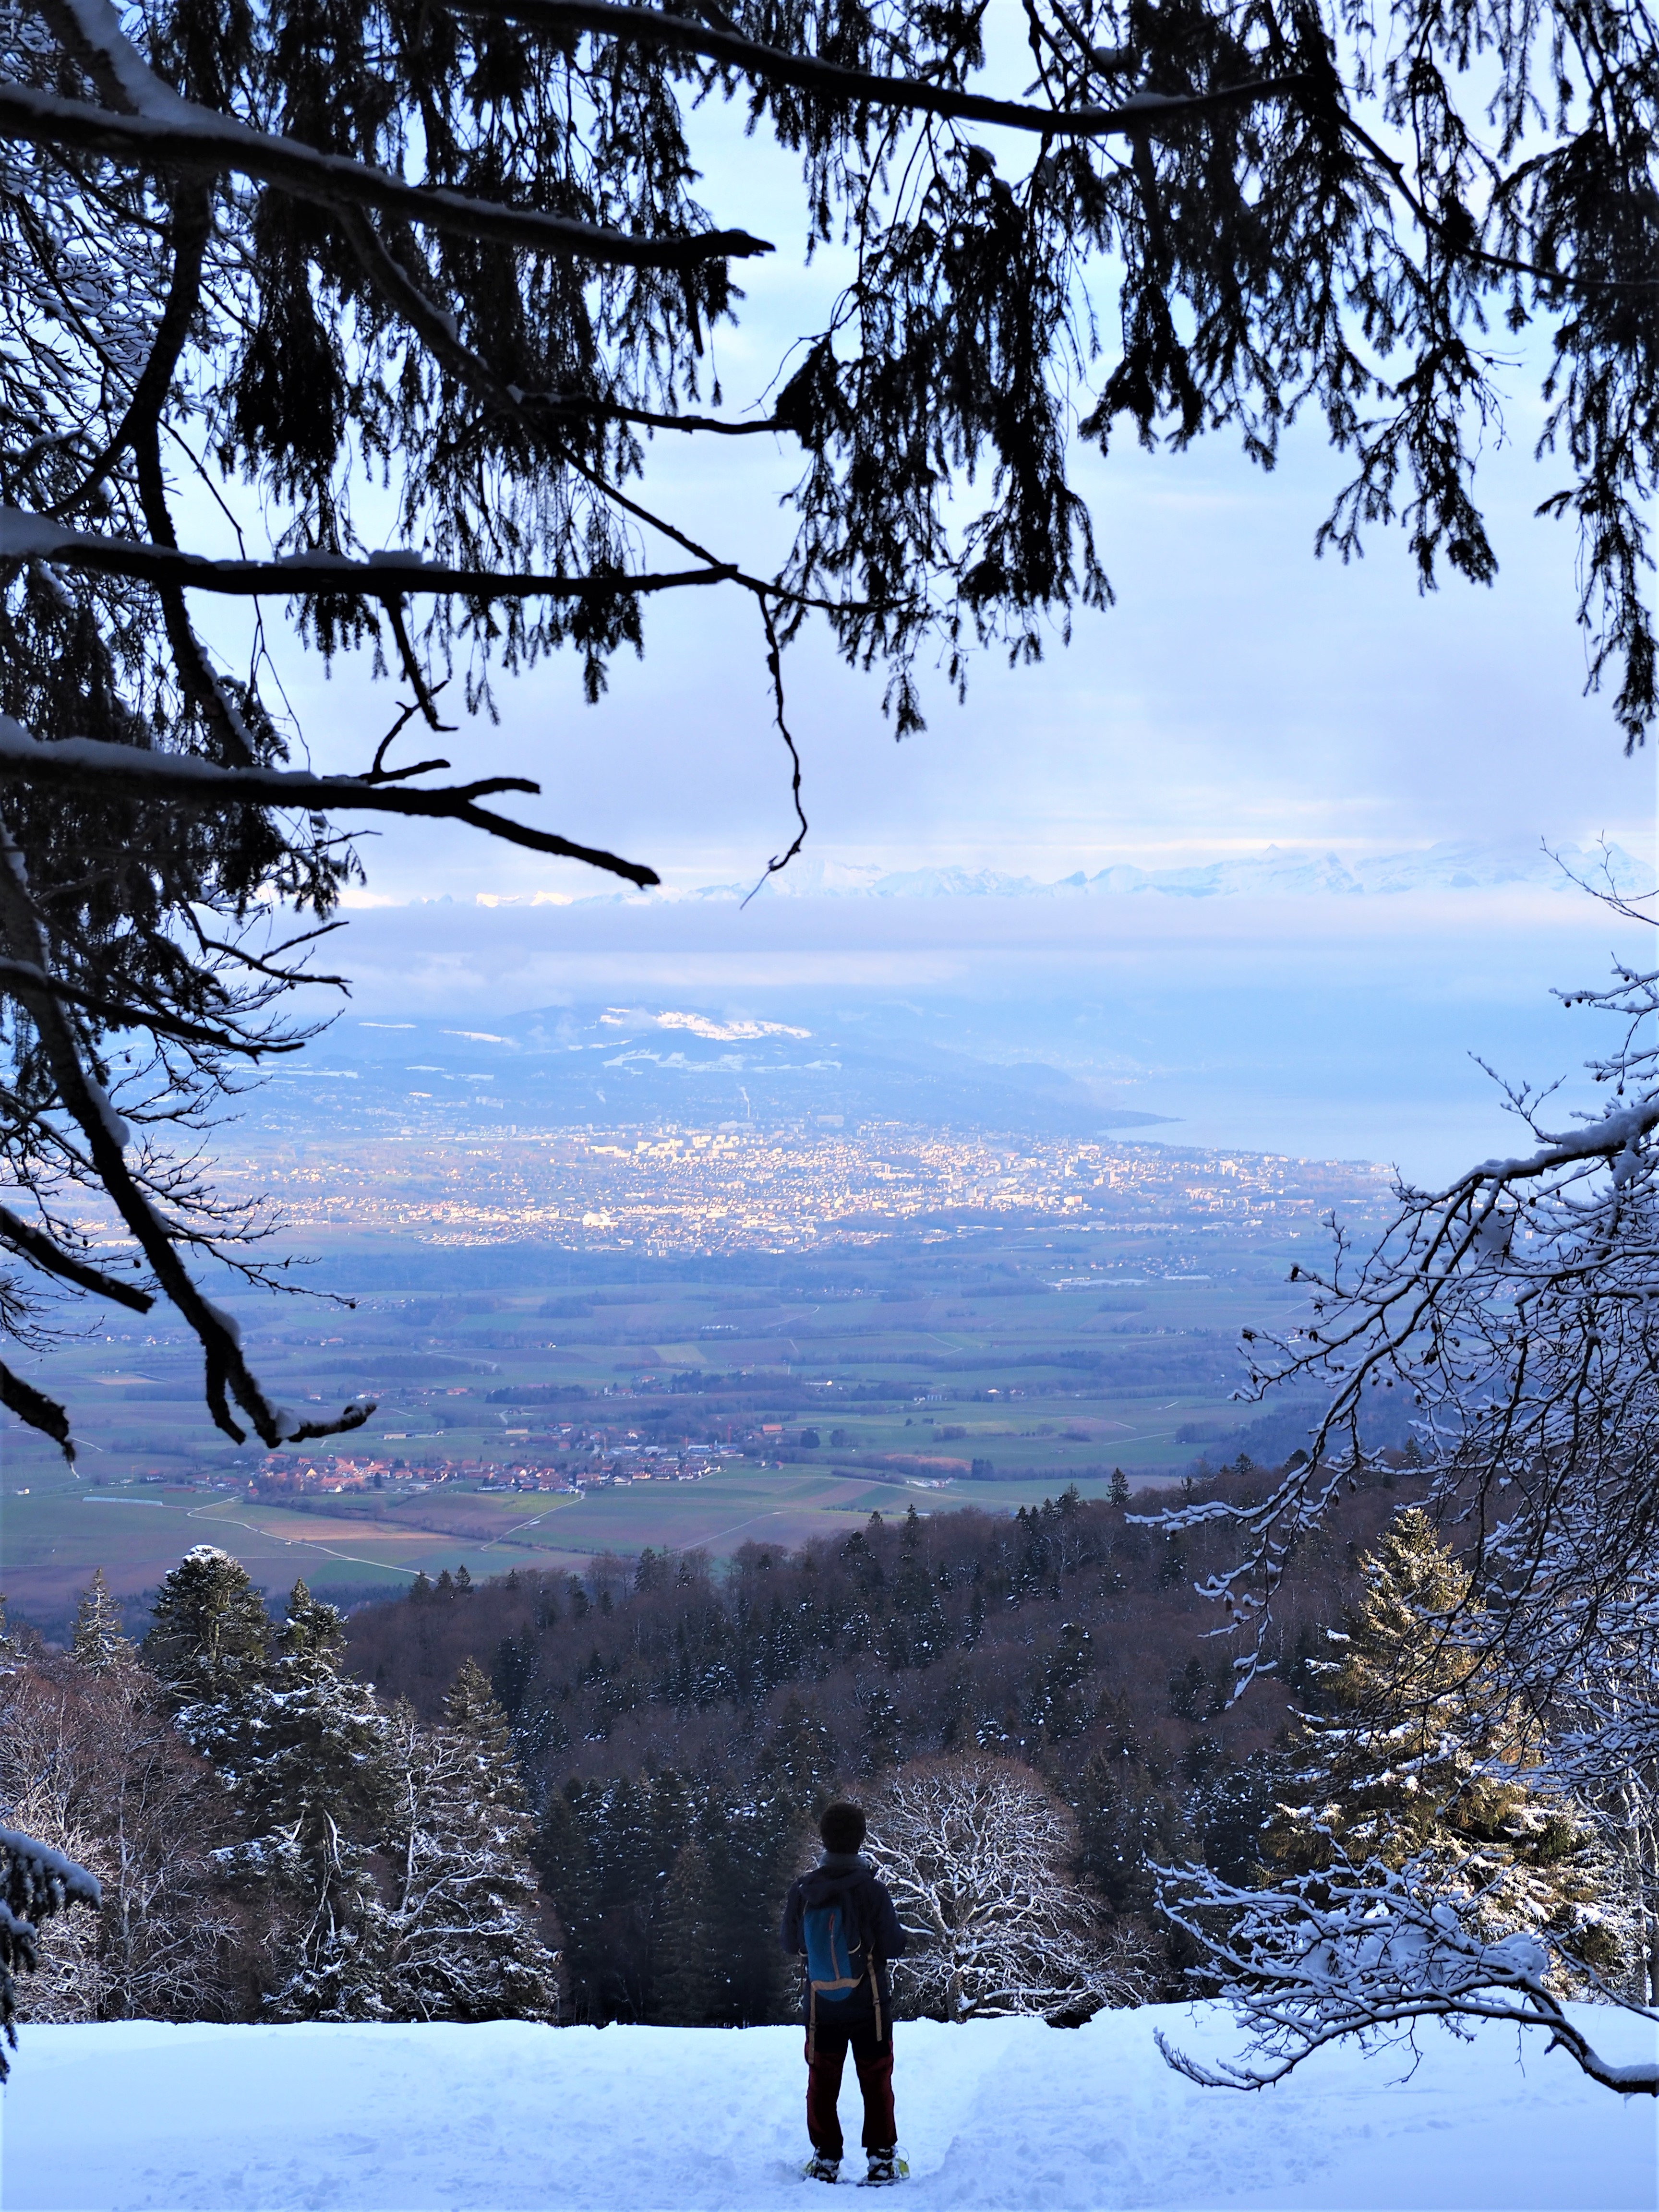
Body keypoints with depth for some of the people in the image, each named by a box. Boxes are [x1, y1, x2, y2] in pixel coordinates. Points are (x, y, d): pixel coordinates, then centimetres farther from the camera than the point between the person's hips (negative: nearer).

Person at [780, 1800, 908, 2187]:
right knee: (876, 2082, 9)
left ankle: (826, 2159, 15)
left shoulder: (803, 1890, -8)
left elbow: (791, 1945, 4)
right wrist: (896, 1933, 10)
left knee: (823, 2083, 13)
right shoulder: (871, 1890, -16)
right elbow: (893, 1946, -10)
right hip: (869, 2005, -2)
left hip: (821, 2006, 2)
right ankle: (882, 2159, 9)